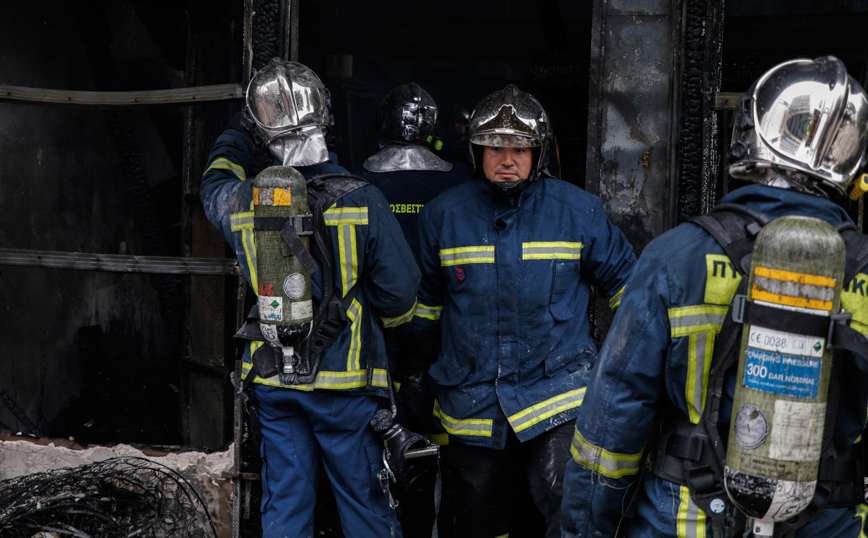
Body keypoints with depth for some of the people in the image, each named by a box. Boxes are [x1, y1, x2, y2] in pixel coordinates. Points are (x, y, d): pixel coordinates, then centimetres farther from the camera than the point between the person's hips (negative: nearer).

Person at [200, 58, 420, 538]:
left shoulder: (240, 204, -5)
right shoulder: (362, 201, -15)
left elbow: (215, 181, 22)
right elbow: (399, 294, -9)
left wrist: (241, 128, 34)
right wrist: (383, 322, 13)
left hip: (272, 383, 3)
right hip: (345, 381, -3)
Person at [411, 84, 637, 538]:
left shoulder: (577, 210, 0)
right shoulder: (443, 215, 3)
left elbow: (625, 283, 12)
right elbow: (422, 303, 16)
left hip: (557, 396, -2)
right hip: (471, 404, 3)